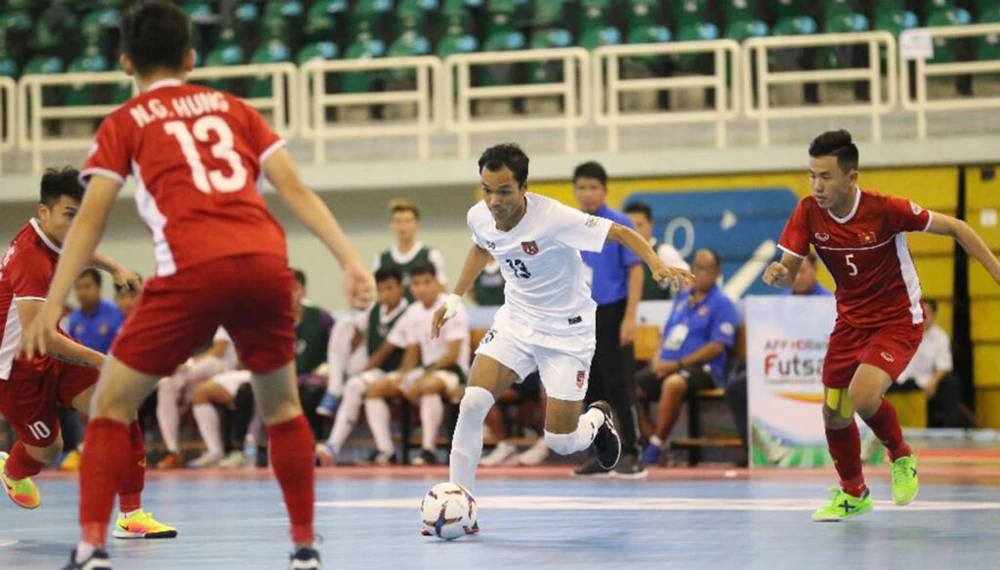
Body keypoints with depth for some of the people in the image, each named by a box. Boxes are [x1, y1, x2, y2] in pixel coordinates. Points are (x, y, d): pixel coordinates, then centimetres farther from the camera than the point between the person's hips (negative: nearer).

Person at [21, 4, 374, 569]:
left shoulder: (124, 123, 15)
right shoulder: (233, 108, 23)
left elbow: (91, 218, 6)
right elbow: (296, 189, 13)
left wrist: (52, 305, 4)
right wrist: (351, 259, 9)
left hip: (192, 272, -3)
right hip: (268, 264, 3)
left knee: (111, 407, 11)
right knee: (283, 407, 24)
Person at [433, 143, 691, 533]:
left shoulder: (554, 219, -28)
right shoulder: (479, 217, -9)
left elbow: (622, 234, -21)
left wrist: (657, 265, -37)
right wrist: (455, 297, 16)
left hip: (567, 330, -4)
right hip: (515, 321, 4)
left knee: (561, 443, -4)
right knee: (472, 404, -17)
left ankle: (598, 419, 33)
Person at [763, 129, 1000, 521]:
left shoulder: (885, 209, -24)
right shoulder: (808, 213, -12)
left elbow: (955, 228, -13)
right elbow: (789, 272, -7)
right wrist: (778, 274, -32)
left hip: (898, 320, -5)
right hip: (851, 322, 5)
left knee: (864, 397, -27)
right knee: (834, 414, 7)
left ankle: (901, 459, 6)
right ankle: (852, 494, 34)